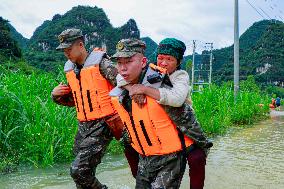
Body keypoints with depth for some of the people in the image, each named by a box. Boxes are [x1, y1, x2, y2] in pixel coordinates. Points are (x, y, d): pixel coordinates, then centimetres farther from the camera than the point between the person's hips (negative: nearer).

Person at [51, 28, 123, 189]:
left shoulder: (101, 63, -11)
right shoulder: (70, 69, 11)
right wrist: (56, 95, 3)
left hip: (102, 125, -7)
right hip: (83, 126, 7)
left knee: (79, 170, -14)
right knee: (84, 172, 11)